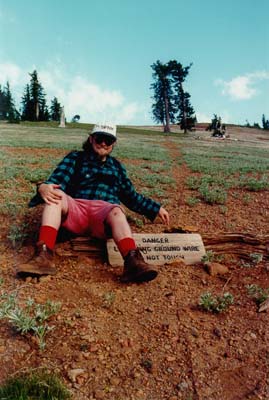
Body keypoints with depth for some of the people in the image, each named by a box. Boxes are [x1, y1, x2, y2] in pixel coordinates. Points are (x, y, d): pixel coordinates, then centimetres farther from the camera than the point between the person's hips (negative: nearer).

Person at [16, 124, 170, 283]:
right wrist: (44, 187, -21)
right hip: (76, 209, 0)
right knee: (55, 196, -31)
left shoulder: (116, 166, 29)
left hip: (105, 212, 1)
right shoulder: (75, 158, 21)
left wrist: (157, 208, 27)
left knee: (117, 211, -35)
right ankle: (44, 256, -46)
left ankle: (133, 262, -60)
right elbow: (57, 181, 4)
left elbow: (131, 196, 34)